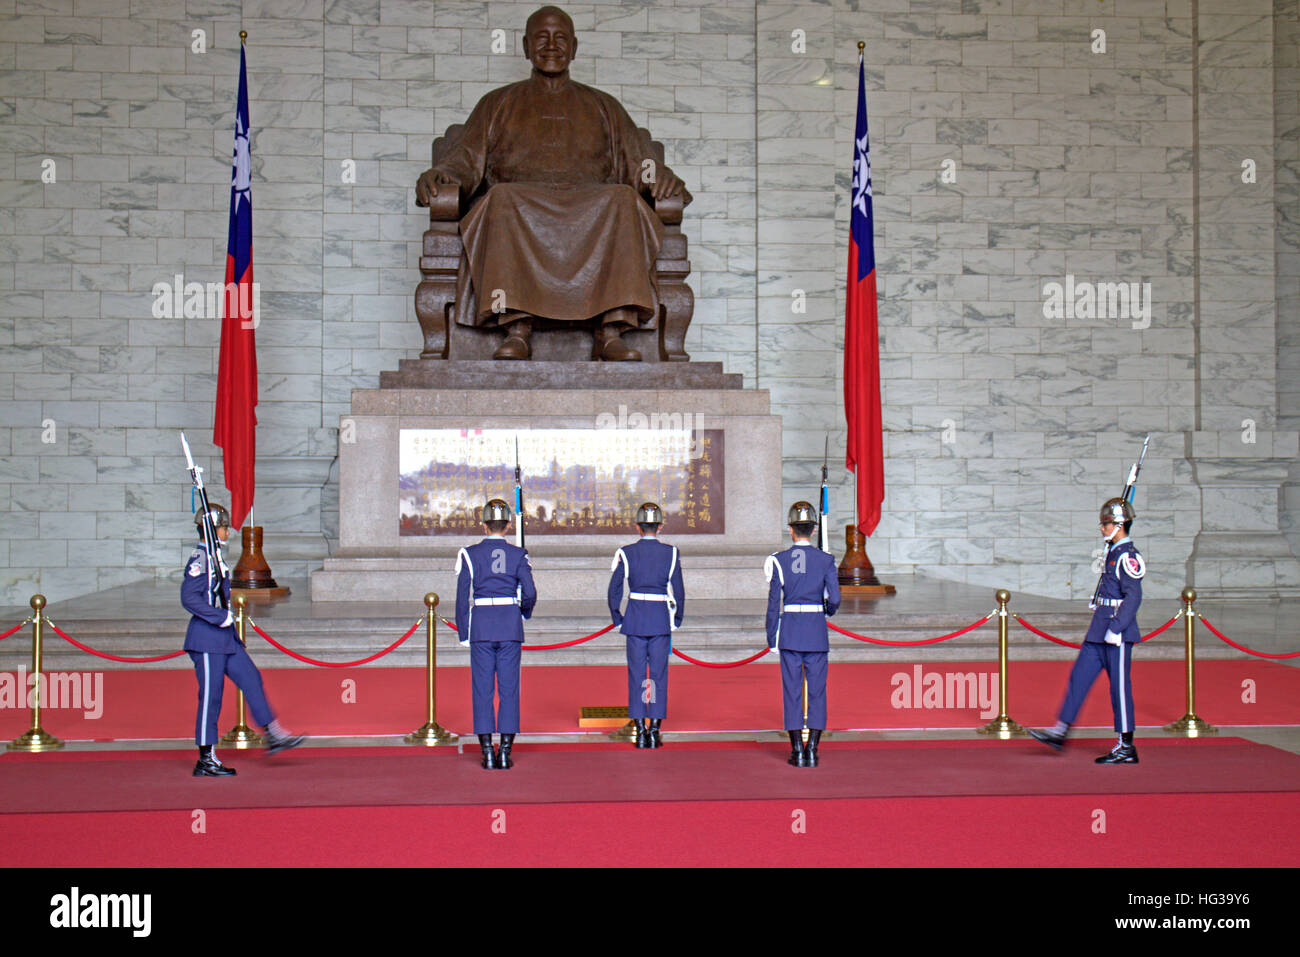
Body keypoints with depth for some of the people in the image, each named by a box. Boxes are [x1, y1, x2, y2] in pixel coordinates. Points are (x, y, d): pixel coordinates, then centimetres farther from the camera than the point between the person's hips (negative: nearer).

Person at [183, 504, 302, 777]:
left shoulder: (216, 557, 14)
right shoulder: (199, 560, -16)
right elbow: (189, 598, -23)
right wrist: (221, 617, -23)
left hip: (226, 638, 10)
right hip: (207, 640, -10)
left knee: (251, 679, 10)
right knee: (210, 695, -3)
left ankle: (273, 736, 16)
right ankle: (206, 760, 4)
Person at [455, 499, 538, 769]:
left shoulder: (470, 554, 1)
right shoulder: (518, 555, 1)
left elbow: (463, 597, -1)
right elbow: (529, 593, -5)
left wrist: (463, 633, 5)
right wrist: (525, 613, 16)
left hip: (480, 625, 0)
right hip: (510, 625, 0)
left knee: (482, 689, 3)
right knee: (509, 688, 4)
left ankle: (487, 752, 1)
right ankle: (505, 752, 2)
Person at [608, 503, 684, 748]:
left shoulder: (626, 553, -2)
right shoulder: (670, 553, -1)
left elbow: (614, 591, 0)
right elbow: (679, 591, 1)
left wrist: (618, 620, 11)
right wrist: (677, 620, 12)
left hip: (634, 619, 0)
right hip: (661, 618, 0)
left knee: (636, 673, 4)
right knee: (659, 673, 5)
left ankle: (640, 731, 4)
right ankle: (655, 731, 4)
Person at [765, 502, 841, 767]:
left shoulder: (779, 560, -4)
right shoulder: (825, 560, -3)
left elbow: (774, 602, -4)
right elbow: (834, 599, -8)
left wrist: (771, 636, 4)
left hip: (789, 631, 0)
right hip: (817, 631, 0)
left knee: (792, 689, 5)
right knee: (816, 690, 6)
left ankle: (797, 750, 5)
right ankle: (812, 750, 3)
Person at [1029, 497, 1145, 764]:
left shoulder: (1128, 555, -14)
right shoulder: (1113, 552, 15)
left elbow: (1133, 596, -20)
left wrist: (1115, 628, -23)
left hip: (1118, 634, -10)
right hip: (1100, 632, 10)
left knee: (1120, 687, -3)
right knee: (1079, 676, 10)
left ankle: (1126, 747, 4)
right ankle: (1060, 731, 15)